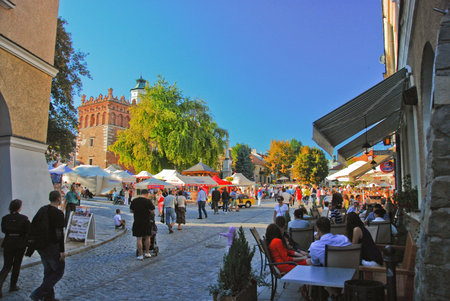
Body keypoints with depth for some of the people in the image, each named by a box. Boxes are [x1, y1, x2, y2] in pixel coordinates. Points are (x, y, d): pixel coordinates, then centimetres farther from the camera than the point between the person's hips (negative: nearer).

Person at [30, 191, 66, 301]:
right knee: (59, 271, 5)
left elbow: (32, 225, 11)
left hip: (40, 246, 8)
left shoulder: (42, 209, 6)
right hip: (52, 246, -8)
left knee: (48, 271, 18)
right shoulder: (59, 213, -17)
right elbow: (60, 233, -21)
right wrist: (62, 251, -17)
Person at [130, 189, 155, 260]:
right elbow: (153, 212, -10)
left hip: (137, 222, 2)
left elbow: (131, 211, 9)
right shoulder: (148, 201, -9)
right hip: (147, 222, -1)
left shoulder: (134, 201, 1)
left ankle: (140, 255, 7)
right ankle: (147, 253, 21)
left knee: (139, 239, 5)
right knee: (147, 237, 14)